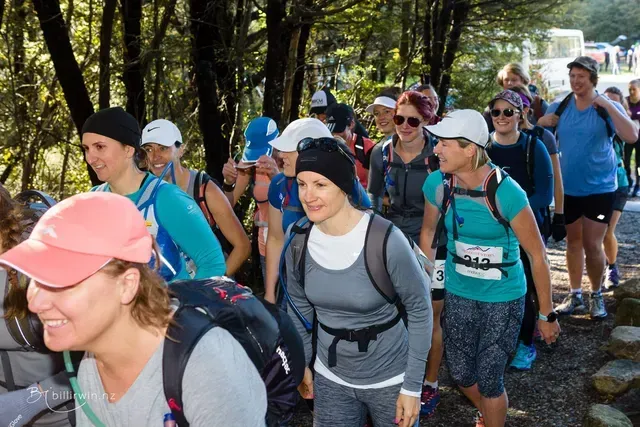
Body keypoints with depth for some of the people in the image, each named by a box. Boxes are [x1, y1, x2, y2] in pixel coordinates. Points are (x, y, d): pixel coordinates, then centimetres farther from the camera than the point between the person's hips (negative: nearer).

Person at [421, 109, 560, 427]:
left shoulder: (506, 193, -26)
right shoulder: (437, 183, -13)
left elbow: (537, 255, -16)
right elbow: (429, 232, 6)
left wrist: (546, 315, -10)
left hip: (503, 298, -4)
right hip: (457, 293, 4)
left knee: (489, 381, 3)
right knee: (460, 375, 16)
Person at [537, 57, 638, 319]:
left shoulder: (608, 107, -9)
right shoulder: (560, 107, 0)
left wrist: (608, 106, -25)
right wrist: (542, 122, -18)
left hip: (599, 188, -3)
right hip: (568, 188, 3)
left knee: (592, 245, -3)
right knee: (573, 241, 13)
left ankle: (597, 295, 18)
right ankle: (575, 295, 26)